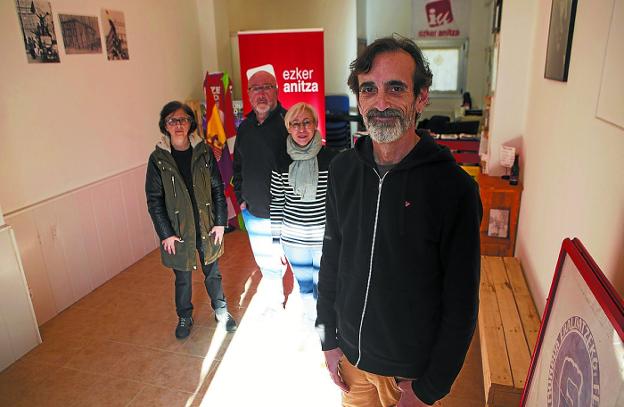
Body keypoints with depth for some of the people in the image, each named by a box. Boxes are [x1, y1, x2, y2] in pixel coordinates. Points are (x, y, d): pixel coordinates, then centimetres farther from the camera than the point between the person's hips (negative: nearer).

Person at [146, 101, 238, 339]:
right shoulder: (157, 159, -8)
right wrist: (166, 234, -9)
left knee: (212, 272, 15)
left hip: (207, 226, 1)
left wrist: (220, 222, -3)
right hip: (178, 229, -1)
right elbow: (154, 200, -6)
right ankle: (184, 317, 38)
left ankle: (221, 311, 37)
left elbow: (217, 188, 0)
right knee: (182, 277, 15)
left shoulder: (204, 152, -4)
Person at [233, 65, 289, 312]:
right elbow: (237, 166, 18)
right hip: (254, 214, 5)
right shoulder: (245, 127, 7)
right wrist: (240, 198, 11)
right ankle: (273, 303, 43)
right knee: (267, 265, 21)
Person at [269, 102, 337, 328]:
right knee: (304, 281, 19)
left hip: (325, 237, -2)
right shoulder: (282, 164, -3)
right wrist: (276, 238, 5)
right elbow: (276, 202, 3)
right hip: (293, 238, 2)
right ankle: (309, 314, 45)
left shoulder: (331, 159, -9)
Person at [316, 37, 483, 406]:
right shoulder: (342, 171, -8)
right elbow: (331, 259, 2)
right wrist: (329, 340, 4)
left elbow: (461, 304, -15)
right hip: (350, 354, 4)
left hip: (412, 369, -3)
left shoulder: (454, 188, -21)